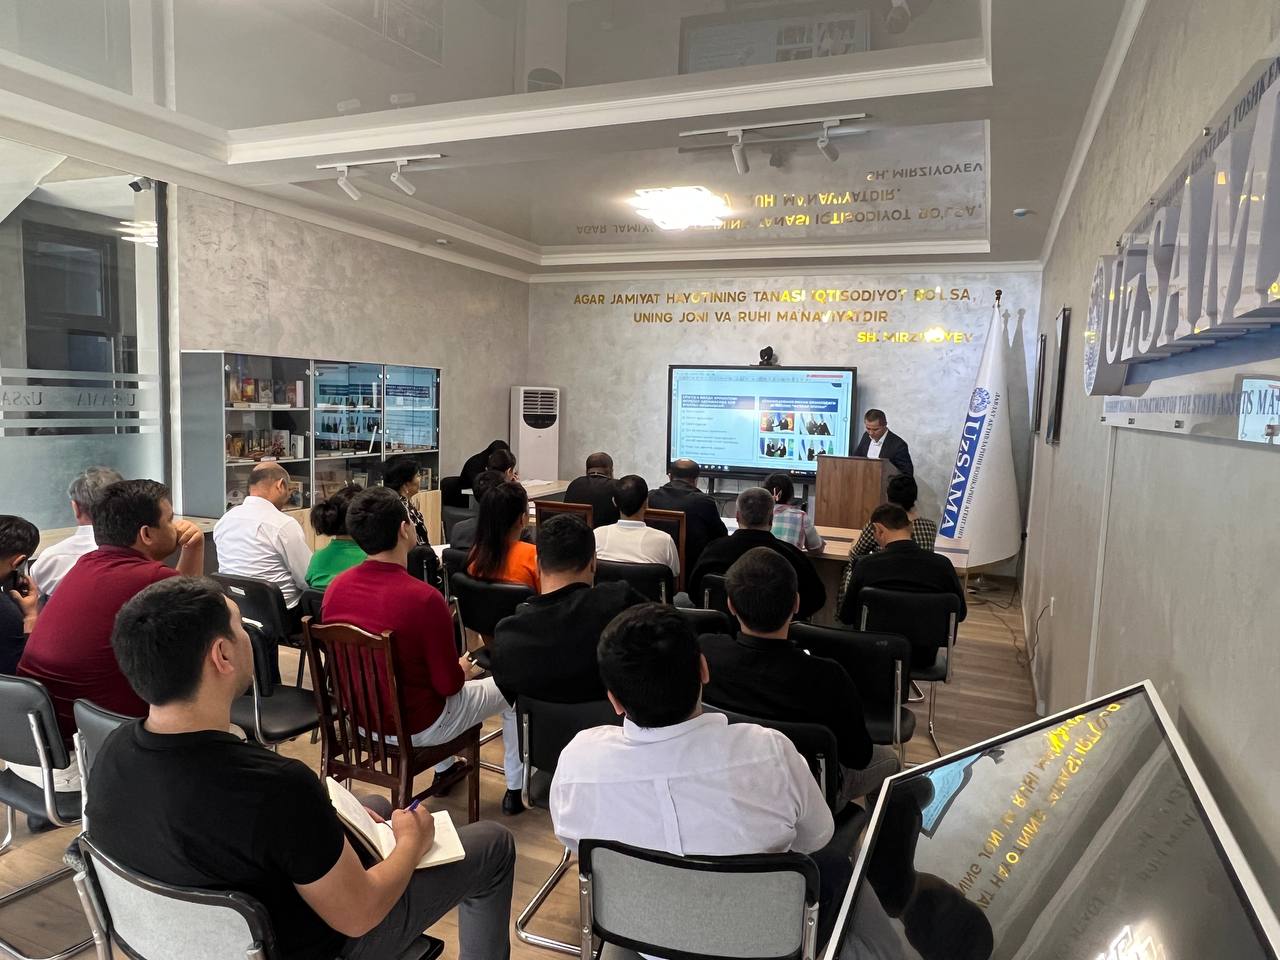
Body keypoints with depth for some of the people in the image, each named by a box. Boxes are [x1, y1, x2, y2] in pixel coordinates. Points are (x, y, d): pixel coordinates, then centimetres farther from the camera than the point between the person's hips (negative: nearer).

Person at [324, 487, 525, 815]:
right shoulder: (424, 598, -31)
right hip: (416, 727, -6)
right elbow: (449, 684, -21)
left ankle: (444, 771, 48)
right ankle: (515, 788, 30)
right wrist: (463, 670, 3)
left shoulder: (335, 588, -11)